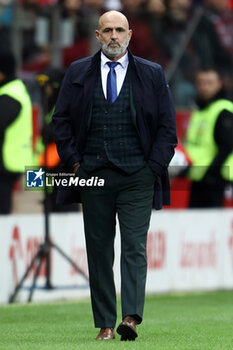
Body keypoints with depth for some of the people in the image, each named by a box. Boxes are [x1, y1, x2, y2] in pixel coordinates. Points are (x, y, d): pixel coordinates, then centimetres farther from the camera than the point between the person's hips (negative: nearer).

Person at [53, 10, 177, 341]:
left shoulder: (152, 75, 7)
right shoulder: (77, 74, 10)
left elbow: (167, 125, 7)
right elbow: (61, 120, 10)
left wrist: (154, 166, -2)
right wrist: (74, 162, 0)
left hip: (137, 177, -2)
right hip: (93, 175, 2)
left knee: (135, 247, -11)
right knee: (99, 250, 3)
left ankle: (131, 318, -18)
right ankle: (105, 323, 6)